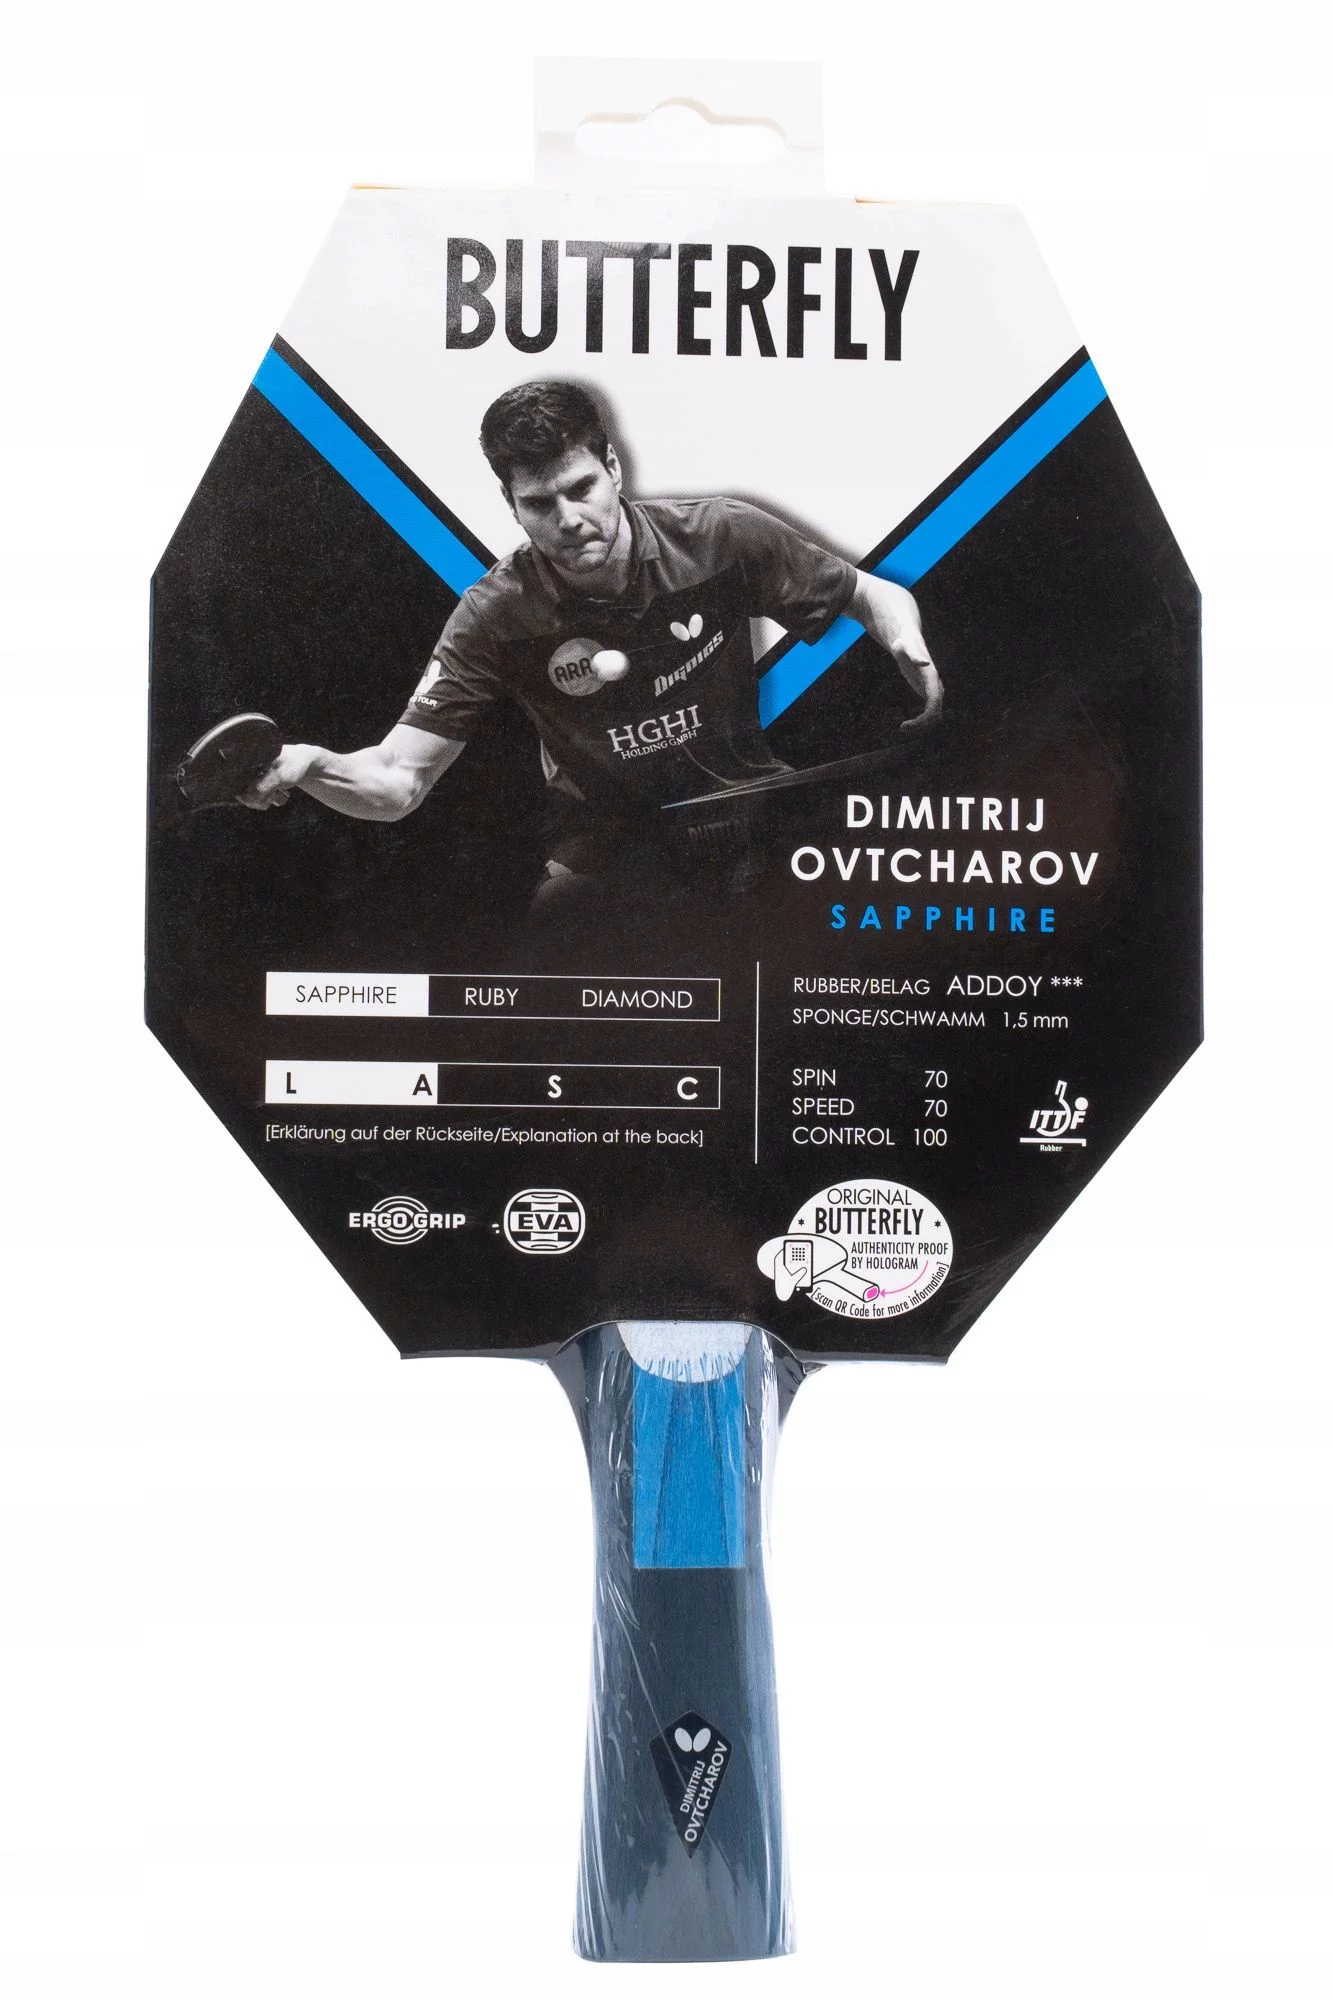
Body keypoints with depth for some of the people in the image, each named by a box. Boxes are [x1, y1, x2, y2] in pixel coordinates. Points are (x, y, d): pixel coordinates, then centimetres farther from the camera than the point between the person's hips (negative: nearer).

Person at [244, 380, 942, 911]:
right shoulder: (498, 614, -14)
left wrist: (907, 646, -22)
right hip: (605, 854, -1)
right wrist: (311, 766, -38)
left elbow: (873, 594, 2)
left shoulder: (724, 537, -14)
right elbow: (398, 781, -16)